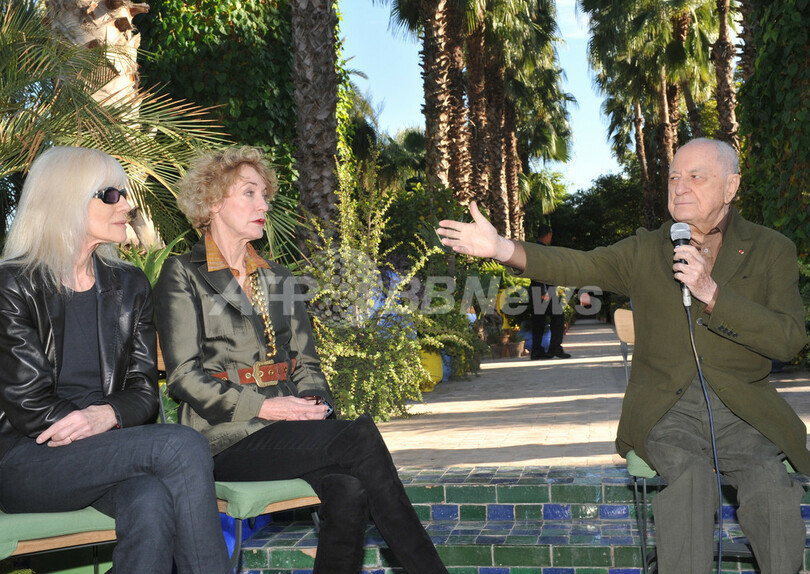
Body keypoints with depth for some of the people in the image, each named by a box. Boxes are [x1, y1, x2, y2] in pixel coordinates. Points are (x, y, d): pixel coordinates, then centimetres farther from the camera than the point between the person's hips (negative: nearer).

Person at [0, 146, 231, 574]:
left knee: (152, 506, -33)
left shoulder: (130, 286, 14)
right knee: (184, 445, -28)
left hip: (106, 452, 4)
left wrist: (107, 414, -15)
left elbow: (144, 392, 7)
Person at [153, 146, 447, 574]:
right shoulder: (183, 275, 3)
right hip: (226, 439, -5)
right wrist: (264, 407, -16)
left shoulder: (279, 279, 21)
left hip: (289, 433, 5)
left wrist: (315, 404, -4)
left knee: (348, 492, -28)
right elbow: (184, 376, -6)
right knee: (360, 435, -27)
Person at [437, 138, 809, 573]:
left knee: (774, 494, -27)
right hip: (665, 410, 0)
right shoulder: (645, 251, 9)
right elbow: (579, 266, -7)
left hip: (742, 411, 0)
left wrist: (710, 293, -17)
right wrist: (503, 248, -24)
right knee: (690, 479, -31)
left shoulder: (772, 250, 7)